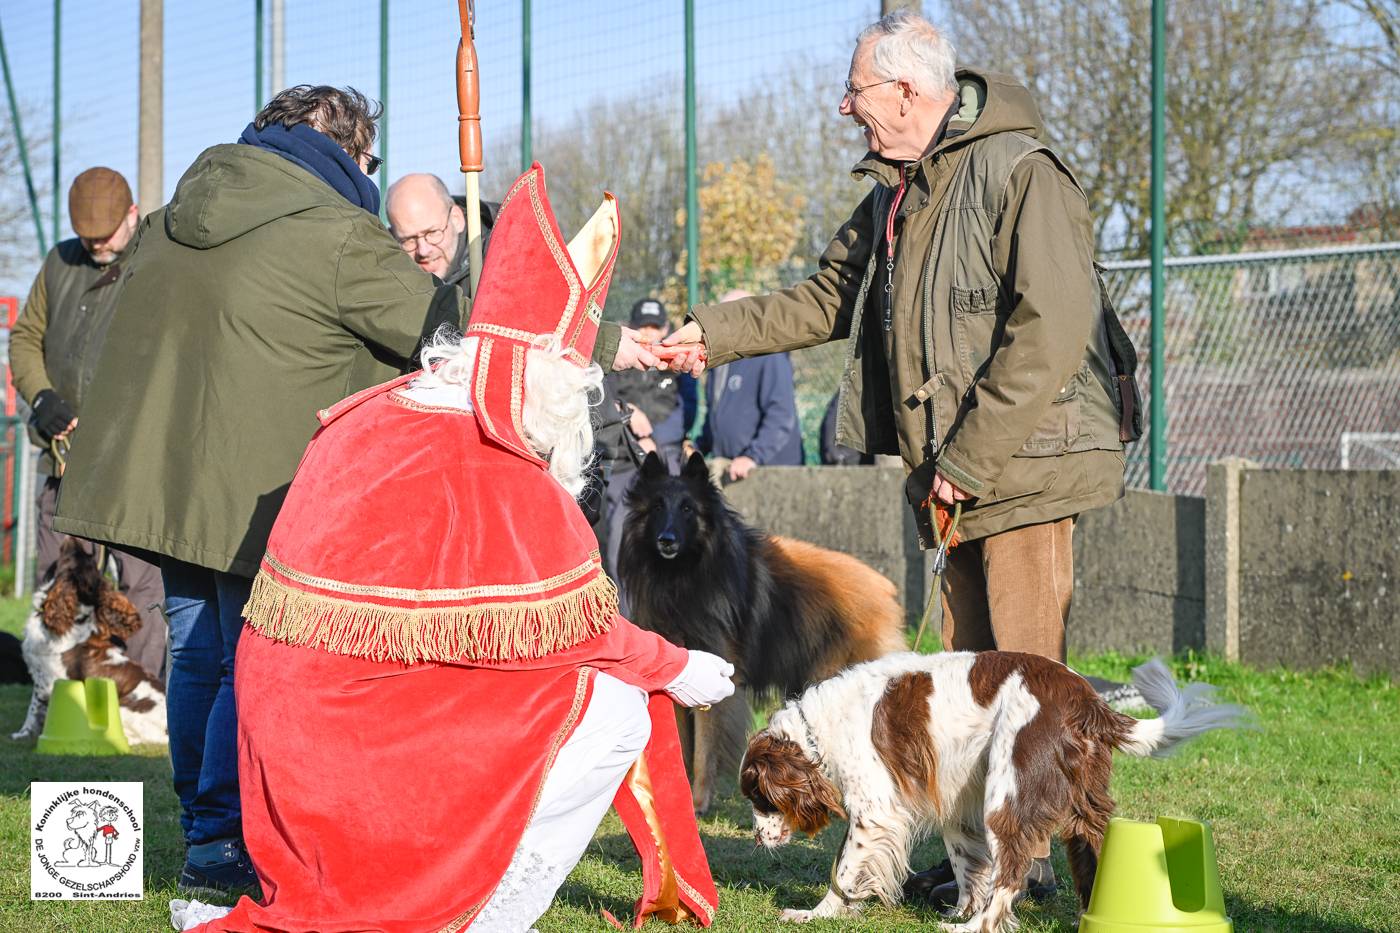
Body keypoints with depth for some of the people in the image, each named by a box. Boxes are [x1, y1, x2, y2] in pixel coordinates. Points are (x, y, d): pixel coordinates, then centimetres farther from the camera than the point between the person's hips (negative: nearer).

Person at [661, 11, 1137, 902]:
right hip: (956, 473, 9)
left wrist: (970, 457, -20)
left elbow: (1051, 328, -22)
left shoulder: (1018, 172, -14)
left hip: (1022, 465, -9)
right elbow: (827, 299, 29)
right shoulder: (898, 193, 16)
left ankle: (1043, 862, -2)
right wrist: (713, 334, 23)